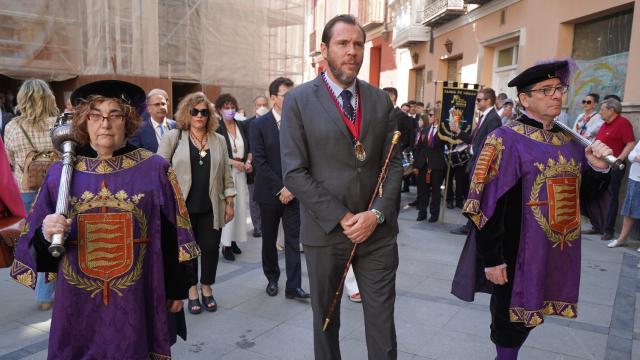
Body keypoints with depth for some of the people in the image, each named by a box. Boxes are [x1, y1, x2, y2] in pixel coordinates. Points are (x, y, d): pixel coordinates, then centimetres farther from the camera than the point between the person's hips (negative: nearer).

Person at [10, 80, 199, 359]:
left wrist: (177, 289, 0)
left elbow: (172, 235, -2)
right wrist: (46, 234, -17)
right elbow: (34, 241, 5)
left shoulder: (155, 169, -5)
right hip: (79, 305, 2)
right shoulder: (60, 173, 0)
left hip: (139, 301, -1)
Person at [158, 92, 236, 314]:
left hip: (211, 207, 2)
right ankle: (192, 290, 26)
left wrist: (229, 203, 6)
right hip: (182, 206, -2)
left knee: (211, 248, 6)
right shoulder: (172, 137, 0)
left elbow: (226, 174, 9)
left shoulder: (219, 140, 9)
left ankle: (207, 288, 27)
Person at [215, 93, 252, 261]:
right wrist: (233, 162, -16)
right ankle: (226, 245, 1)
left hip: (241, 171, 5)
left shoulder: (242, 126, 9)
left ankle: (234, 239, 18)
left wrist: (248, 162, -5)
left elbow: (249, 148, 12)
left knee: (241, 206, 5)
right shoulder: (217, 129, -5)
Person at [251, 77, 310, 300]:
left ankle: (293, 286, 6)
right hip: (270, 192, -1)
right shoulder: (260, 124, -5)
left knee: (293, 239, 1)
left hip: (293, 191, 1)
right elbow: (259, 161, -9)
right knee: (269, 238, 12)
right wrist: (280, 189, -13)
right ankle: (272, 278, 30)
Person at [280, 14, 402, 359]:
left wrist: (377, 214, -11)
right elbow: (294, 172, -10)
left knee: (382, 321, 11)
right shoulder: (298, 100, -4)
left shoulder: (381, 100, 6)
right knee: (325, 318, 16)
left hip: (378, 230, 3)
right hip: (325, 230, -2)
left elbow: (393, 163, 5)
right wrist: (341, 218, -14)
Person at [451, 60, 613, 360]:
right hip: (519, 254, -6)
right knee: (510, 317, 10)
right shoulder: (506, 140, -14)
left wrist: (599, 167, -6)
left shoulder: (569, 140, 8)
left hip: (559, 253, 7)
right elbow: (488, 205, -18)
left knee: (530, 313, 21)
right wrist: (492, 258, -18)